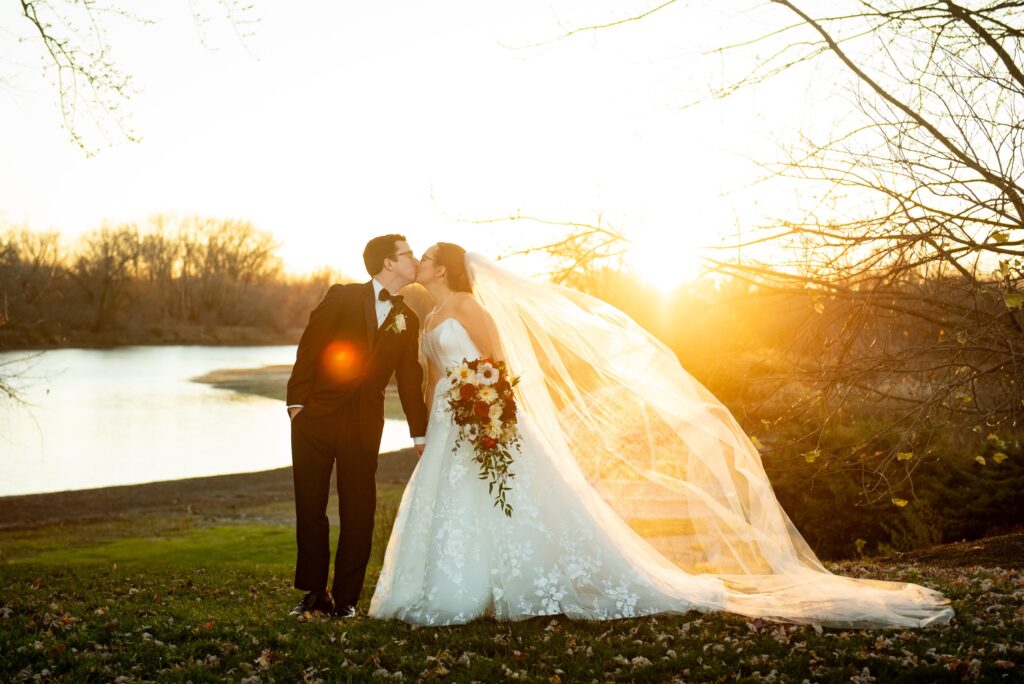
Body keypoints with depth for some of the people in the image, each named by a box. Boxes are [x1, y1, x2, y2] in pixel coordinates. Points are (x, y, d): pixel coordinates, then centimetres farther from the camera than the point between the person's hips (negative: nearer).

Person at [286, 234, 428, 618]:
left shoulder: (408, 319, 10)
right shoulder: (343, 297, -1)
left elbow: (410, 380, 14)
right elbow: (309, 346, -4)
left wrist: (421, 434, 12)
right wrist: (296, 401, -11)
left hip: (364, 425, 2)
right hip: (316, 416, -2)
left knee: (358, 513, 1)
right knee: (310, 508, 3)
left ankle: (346, 598, 11)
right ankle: (315, 593, 15)